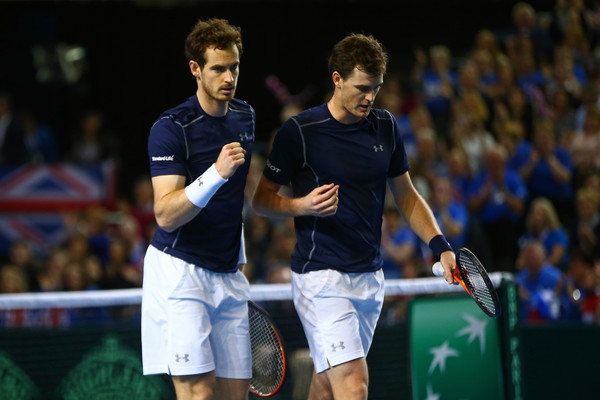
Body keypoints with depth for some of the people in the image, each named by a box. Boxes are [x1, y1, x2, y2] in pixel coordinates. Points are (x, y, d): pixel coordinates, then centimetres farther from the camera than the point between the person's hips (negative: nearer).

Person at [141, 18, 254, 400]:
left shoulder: (246, 116, 10)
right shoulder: (171, 127, -13)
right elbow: (166, 215, -21)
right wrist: (217, 173, -32)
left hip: (228, 275, 7)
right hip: (178, 271, -7)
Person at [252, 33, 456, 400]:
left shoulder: (385, 127, 8)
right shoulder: (299, 132, -9)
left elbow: (407, 196, 17)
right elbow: (262, 199, -2)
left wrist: (440, 245, 4)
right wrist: (303, 205, -22)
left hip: (370, 275, 6)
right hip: (321, 276, -6)